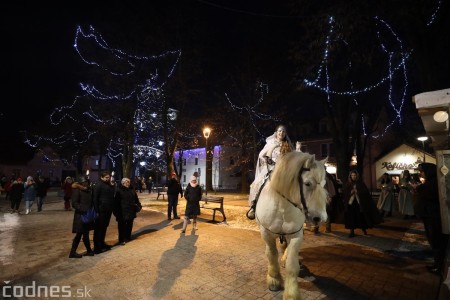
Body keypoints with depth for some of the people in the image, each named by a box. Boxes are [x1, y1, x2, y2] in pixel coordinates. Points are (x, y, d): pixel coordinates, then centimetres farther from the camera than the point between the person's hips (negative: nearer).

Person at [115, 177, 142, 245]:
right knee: (122, 226, 2)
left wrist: (138, 205, -3)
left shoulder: (132, 190, 9)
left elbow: (136, 199, 11)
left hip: (131, 211, 5)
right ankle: (121, 240, 11)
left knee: (129, 225, 15)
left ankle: (128, 237, 29)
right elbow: (116, 201, -9)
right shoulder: (119, 190, -7)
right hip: (122, 211, -5)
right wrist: (116, 211, -13)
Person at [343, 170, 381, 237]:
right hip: (350, 203, 1)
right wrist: (350, 192, -13)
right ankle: (352, 231, 5)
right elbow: (344, 194, 4)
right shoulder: (348, 184, 6)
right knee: (351, 218, -2)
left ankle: (364, 228, 26)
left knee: (361, 217, 2)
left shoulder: (361, 183, 3)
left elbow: (365, 192, -2)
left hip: (360, 203, -1)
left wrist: (358, 192, -15)